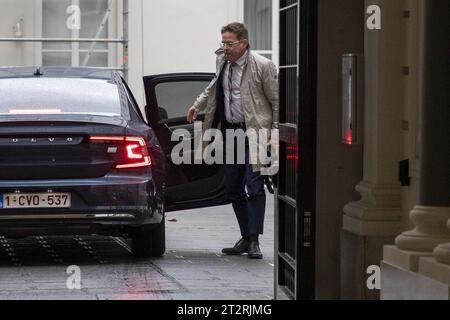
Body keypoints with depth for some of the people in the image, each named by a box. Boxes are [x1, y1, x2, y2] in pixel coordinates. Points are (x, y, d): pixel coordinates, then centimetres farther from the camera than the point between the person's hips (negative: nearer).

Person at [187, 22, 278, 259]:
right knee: (233, 189, 10)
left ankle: (254, 241, -7)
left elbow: (277, 101, -8)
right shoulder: (222, 61, 7)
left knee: (254, 187, -12)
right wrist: (198, 105, 24)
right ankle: (246, 238, 21)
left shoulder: (263, 66, -13)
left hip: (254, 133, -7)